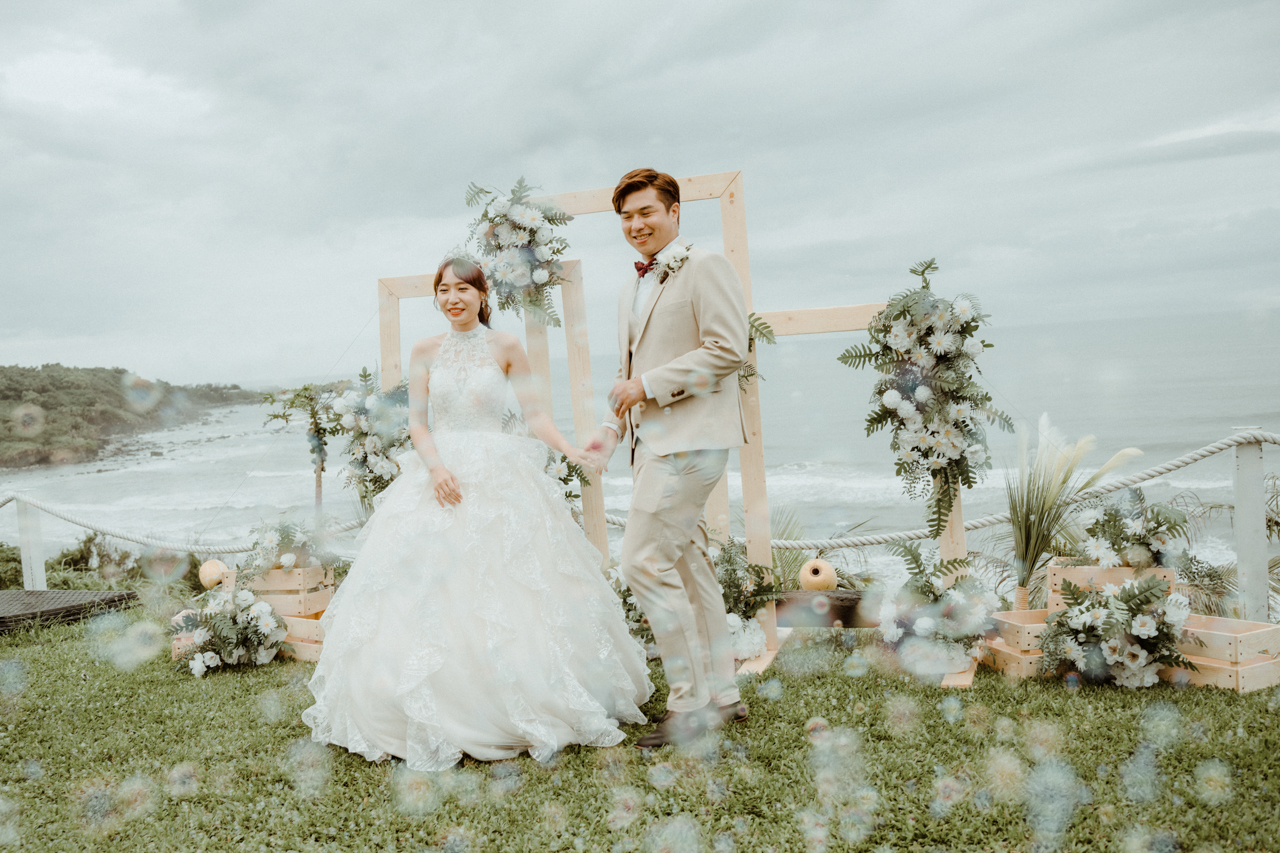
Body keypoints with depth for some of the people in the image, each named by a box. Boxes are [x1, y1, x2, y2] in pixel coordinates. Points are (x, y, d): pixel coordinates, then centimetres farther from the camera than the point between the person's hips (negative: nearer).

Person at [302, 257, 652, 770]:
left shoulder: (505, 347, 4)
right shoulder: (426, 351, 9)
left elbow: (533, 412, 3)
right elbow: (416, 420, 5)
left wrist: (571, 451, -13)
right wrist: (436, 465, -13)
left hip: (499, 478, -1)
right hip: (439, 473, 2)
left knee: (508, 588, -4)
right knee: (431, 587, -4)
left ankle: (518, 711, 9)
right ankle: (440, 717, 8)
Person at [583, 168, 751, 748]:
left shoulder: (705, 267, -4)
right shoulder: (630, 292, 22)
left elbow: (729, 348, -15)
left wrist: (648, 383, -15)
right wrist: (611, 429, 12)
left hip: (689, 438, -9)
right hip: (652, 440, 9)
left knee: (645, 562, -13)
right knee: (686, 567, 12)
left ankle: (692, 702, 0)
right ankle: (721, 694, 22)